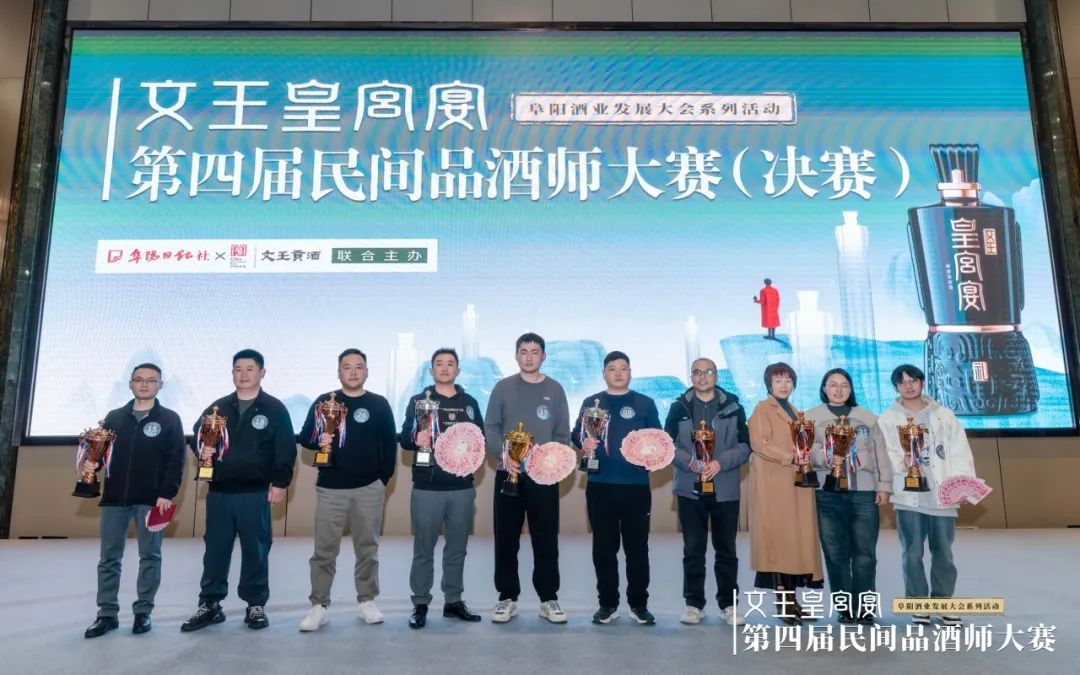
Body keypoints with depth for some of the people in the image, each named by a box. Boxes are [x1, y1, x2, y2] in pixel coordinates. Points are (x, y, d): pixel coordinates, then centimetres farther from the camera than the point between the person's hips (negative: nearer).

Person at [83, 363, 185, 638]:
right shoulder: (114, 417, 13)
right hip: (115, 498, 3)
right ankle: (107, 613, 16)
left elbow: (176, 460, -4)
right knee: (109, 558, 6)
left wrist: (167, 493, -13)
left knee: (150, 556, 2)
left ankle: (143, 611, 12)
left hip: (151, 500, -3)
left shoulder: (169, 419, 2)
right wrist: (92, 463, -8)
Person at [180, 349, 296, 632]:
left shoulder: (275, 409, 0)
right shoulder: (218, 407, 11)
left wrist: (280, 483, -10)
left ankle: (255, 605, 17)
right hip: (219, 492, 3)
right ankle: (209, 604, 21)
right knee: (215, 550, 9)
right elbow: (197, 436, 16)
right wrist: (202, 448, -7)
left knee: (255, 551, 5)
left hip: (255, 493, -3)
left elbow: (286, 450, -4)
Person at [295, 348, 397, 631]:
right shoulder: (323, 402, 5)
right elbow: (304, 437, 5)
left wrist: (384, 478, 0)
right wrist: (319, 440, -16)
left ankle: (367, 601, 19)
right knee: (324, 550, 1)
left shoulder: (379, 404, 5)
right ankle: (319, 606, 9)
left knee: (367, 547, 8)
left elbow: (390, 444, 6)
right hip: (330, 488, 0)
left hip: (369, 488, 0)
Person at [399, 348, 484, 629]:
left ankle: (454, 601, 22)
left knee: (457, 547, 10)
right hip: (427, 487, -2)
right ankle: (420, 604, 13)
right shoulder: (418, 401, 5)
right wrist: (416, 439, -22)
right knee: (423, 548, 2)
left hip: (462, 487, 3)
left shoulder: (470, 403, 12)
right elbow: (403, 438, -2)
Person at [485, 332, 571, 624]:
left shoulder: (555, 390, 6)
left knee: (546, 540, 5)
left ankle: (549, 599, 17)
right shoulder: (503, 387, 4)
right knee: (506, 539, 6)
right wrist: (502, 454, -16)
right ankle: (507, 598, 18)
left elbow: (563, 434, 6)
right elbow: (490, 427, 0)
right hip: (509, 474, 0)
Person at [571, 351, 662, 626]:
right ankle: (608, 603, 18)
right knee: (604, 547, 7)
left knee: (637, 547, 4)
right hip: (600, 486, 1)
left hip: (636, 486, 0)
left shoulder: (645, 403, 9)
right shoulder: (591, 403, 10)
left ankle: (639, 604, 16)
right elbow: (576, 434, 5)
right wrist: (583, 442, -17)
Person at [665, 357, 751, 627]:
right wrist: (689, 462, -16)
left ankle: (729, 604, 19)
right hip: (690, 489, 0)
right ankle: (694, 603, 16)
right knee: (693, 549, 6)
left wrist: (720, 463, -15)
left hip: (725, 490, 0)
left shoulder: (733, 407, 4)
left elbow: (744, 446, 1)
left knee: (726, 549, 8)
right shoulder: (679, 407, 4)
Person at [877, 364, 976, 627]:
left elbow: (960, 452, 5)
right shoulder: (888, 419, 6)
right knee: (912, 552, 0)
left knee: (943, 551, 8)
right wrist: (901, 463, -20)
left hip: (942, 493, 2)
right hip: (908, 494, -1)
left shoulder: (943, 415, 11)